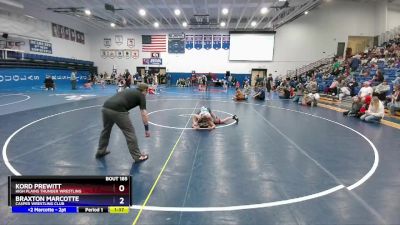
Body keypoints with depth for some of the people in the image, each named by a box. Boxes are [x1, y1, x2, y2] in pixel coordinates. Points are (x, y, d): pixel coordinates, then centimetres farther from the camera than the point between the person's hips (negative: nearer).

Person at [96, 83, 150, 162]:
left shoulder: (130, 91, 31)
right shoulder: (141, 95, 11)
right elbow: (144, 114, 3)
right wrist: (146, 129, 9)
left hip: (105, 108, 8)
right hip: (117, 111, -7)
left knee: (106, 130, 29)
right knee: (130, 133, 7)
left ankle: (101, 151, 45)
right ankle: (137, 156, 16)